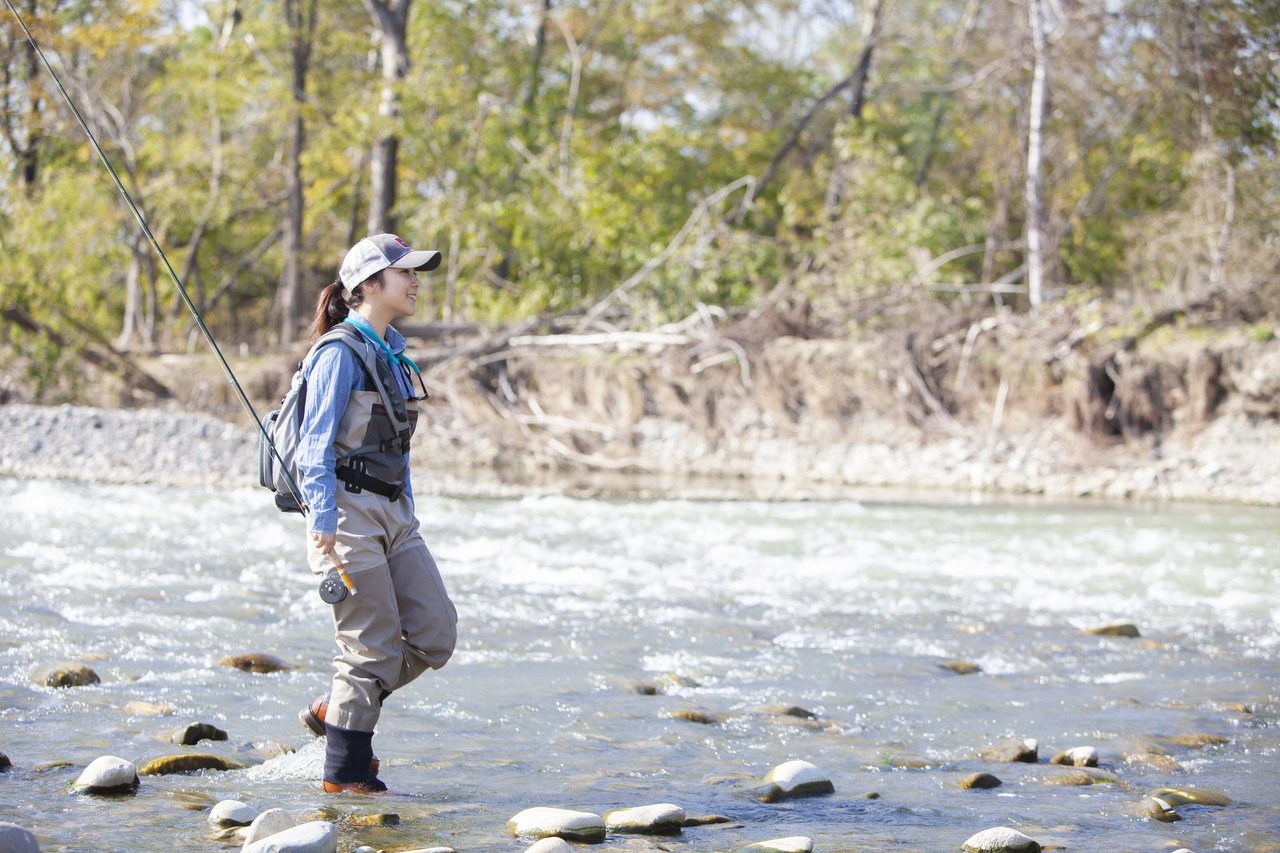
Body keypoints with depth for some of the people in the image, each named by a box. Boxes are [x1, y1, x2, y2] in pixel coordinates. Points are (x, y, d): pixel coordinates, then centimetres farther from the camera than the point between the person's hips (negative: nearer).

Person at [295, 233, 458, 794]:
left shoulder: (392, 351, 15)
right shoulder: (341, 353, -11)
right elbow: (315, 446, -15)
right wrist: (323, 522, -22)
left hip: (394, 514, 9)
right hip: (349, 512, -9)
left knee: (435, 635, 1)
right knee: (375, 650, -5)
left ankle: (333, 710, 19)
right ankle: (346, 775, 9)